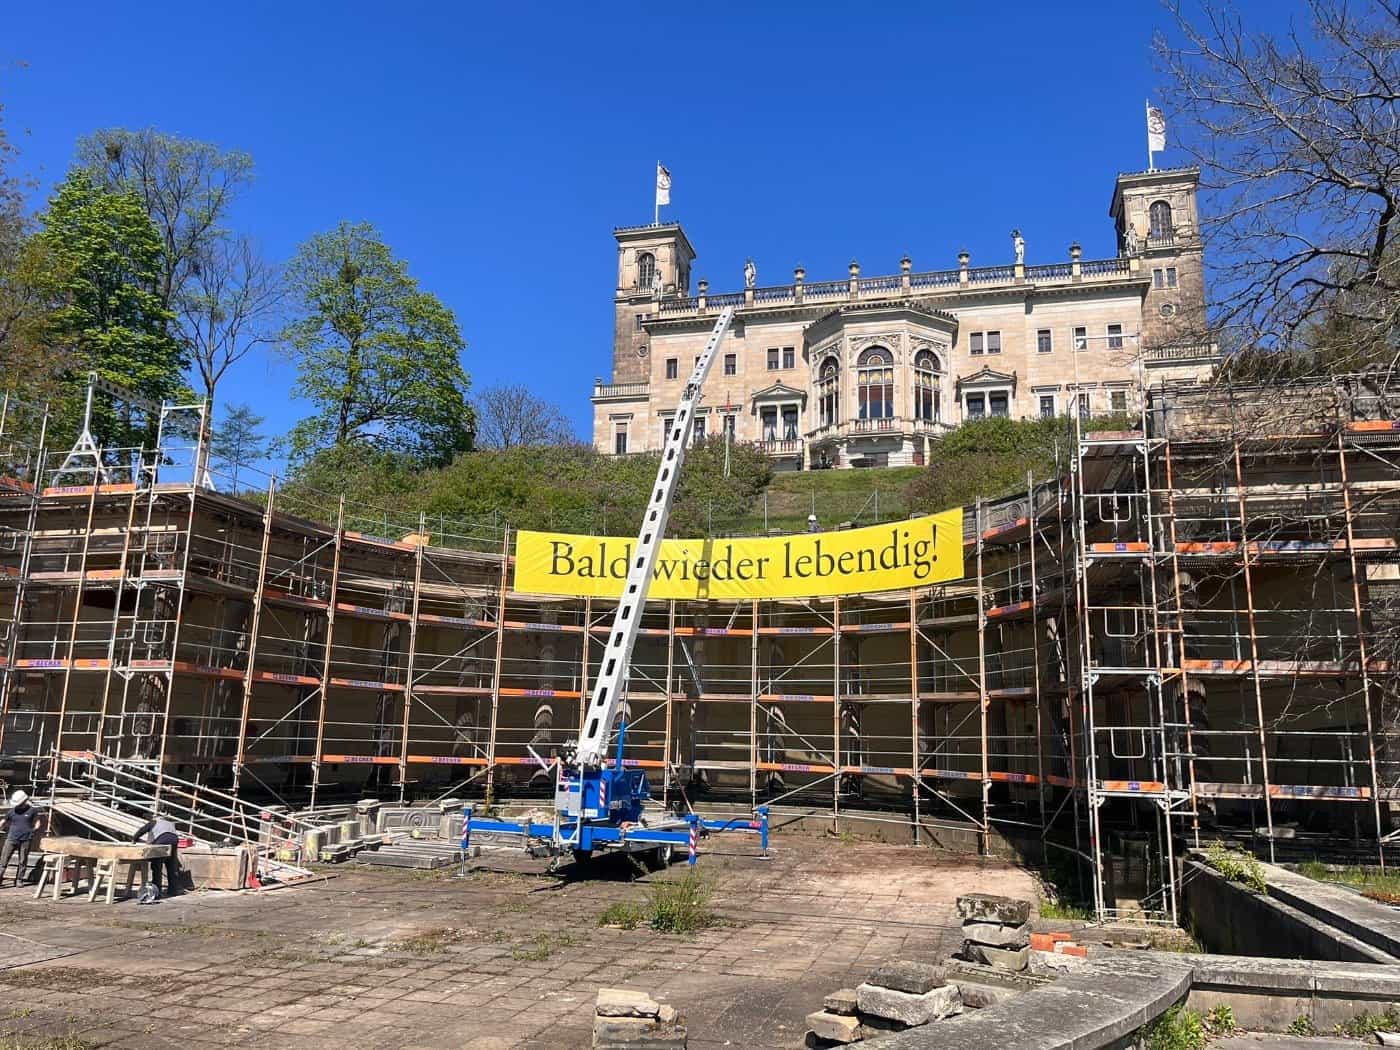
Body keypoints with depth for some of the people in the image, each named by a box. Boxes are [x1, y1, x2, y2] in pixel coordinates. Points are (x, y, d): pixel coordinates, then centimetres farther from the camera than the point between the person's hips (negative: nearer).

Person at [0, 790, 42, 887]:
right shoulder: (12, 811, 4)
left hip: (25, 839, -1)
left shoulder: (32, 810, 1)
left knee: (23, 861, 4)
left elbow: (38, 821, 13)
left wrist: (35, 829, 0)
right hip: (12, 839, 1)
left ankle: (19, 880, 14)